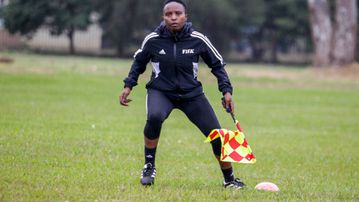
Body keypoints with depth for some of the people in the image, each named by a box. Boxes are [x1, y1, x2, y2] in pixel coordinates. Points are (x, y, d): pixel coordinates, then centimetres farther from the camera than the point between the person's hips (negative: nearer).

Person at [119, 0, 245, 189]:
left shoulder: (198, 40, -12)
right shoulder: (153, 40, -12)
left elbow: (217, 64, 2)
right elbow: (139, 61, 9)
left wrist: (226, 90, -6)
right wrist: (128, 86, 3)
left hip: (191, 93, 2)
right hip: (160, 91, -1)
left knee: (217, 135, -5)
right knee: (154, 117, -36)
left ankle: (229, 180, 18)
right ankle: (149, 166, -15)